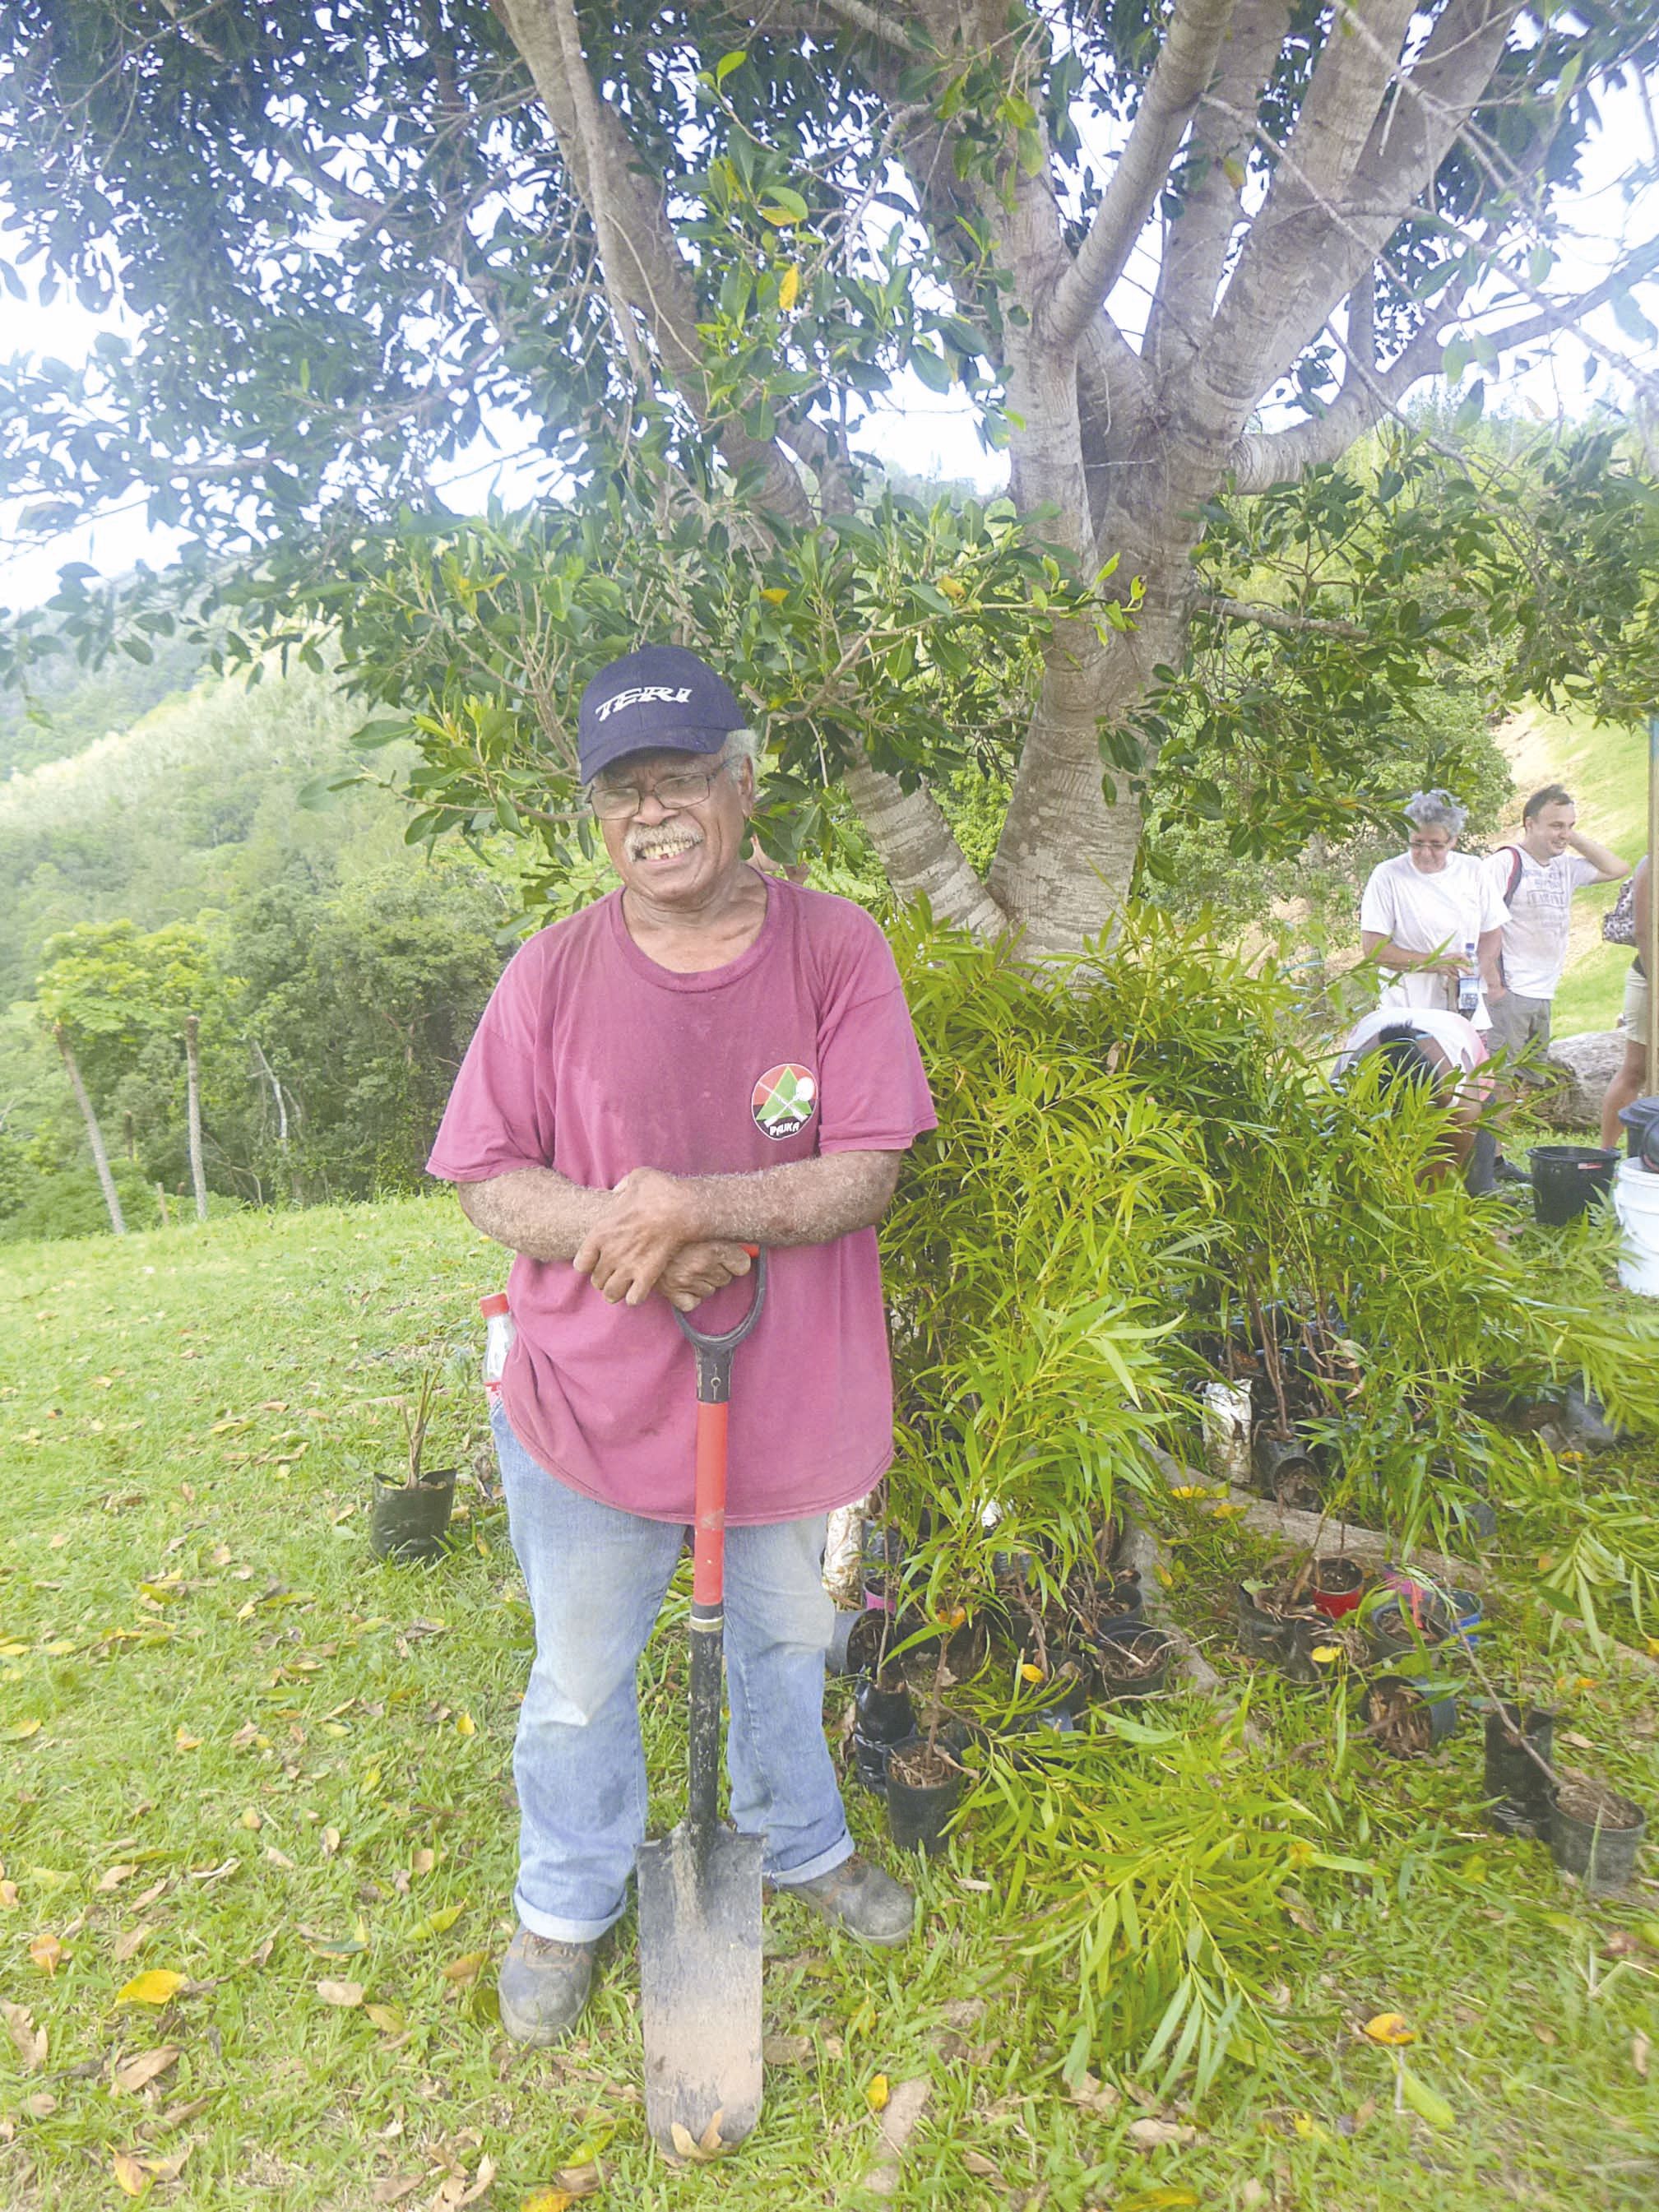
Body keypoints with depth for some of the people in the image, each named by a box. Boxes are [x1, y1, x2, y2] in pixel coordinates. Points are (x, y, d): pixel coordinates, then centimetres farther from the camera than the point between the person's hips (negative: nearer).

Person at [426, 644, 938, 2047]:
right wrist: (618, 1225, -24)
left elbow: (868, 1176, -16)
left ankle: (801, 1842, 56)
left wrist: (699, 1207, -29)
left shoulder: (834, 948, -11)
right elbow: (489, 1184, -7)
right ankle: (568, 1904, 49)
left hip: (789, 1392, 1)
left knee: (789, 1640, 26)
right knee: (580, 1682, 19)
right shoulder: (553, 971, -9)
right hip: (590, 1400, 0)